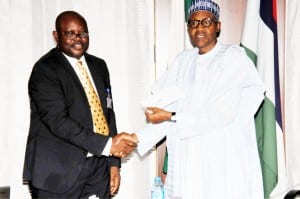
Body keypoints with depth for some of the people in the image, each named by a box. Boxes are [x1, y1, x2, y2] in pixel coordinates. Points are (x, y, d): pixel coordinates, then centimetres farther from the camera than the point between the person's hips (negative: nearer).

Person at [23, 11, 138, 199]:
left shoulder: (99, 66, 11)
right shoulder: (44, 70, -9)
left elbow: (108, 112, 12)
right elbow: (58, 121, -19)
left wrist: (113, 162, 6)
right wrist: (108, 144, -22)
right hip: (60, 172, -5)